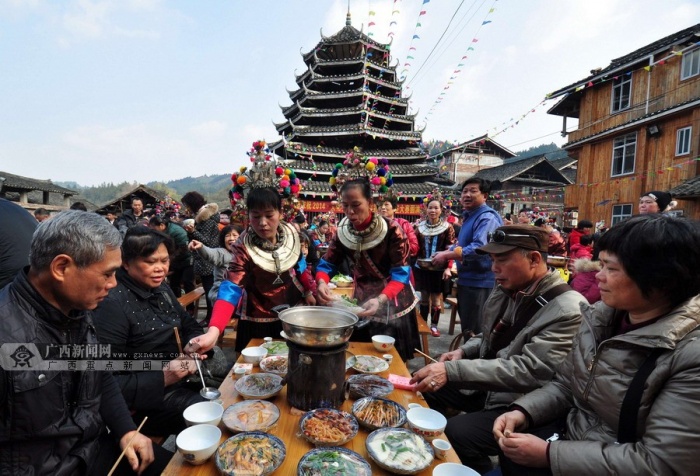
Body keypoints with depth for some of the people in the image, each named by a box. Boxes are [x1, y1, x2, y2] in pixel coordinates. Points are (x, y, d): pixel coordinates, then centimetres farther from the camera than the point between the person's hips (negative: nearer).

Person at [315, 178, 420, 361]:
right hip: (363, 305, 4)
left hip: (393, 306, -3)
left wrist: (381, 299, -43)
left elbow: (400, 274, -26)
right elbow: (326, 264, -7)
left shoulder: (391, 230, -22)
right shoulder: (342, 232, -9)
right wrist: (322, 282, -31)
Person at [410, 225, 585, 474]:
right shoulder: (506, 290, 2)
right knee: (423, 389, 7)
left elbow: (530, 371, -31)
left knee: (456, 434, -26)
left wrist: (453, 371, -37)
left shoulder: (568, 309, -23)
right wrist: (464, 351, -4)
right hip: (483, 383, 8)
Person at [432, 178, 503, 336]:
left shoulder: (487, 217, -19)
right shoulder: (469, 216, 15)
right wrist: (446, 252, 5)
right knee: (467, 326, 23)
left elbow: (479, 249, -33)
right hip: (467, 279, 10)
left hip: (479, 281, -10)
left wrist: (447, 255, -23)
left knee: (474, 331, 2)